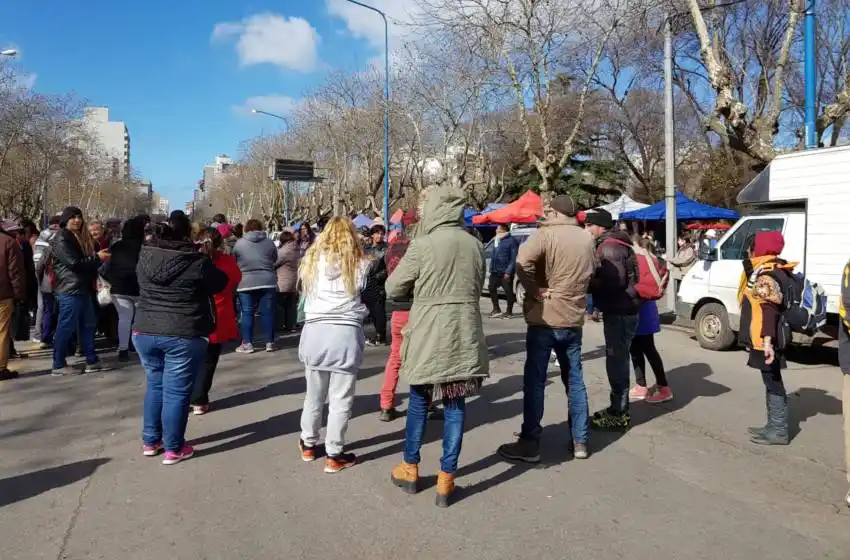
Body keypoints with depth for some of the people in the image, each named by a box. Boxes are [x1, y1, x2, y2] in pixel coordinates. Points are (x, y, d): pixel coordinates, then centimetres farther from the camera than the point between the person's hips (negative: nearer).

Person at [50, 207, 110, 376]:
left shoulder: (81, 237, 17)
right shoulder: (61, 238, -11)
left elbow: (86, 258, 20)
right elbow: (74, 262, -20)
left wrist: (99, 256, 1)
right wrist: (97, 258, -14)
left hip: (83, 288, 10)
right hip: (69, 289, -9)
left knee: (88, 324, 12)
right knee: (66, 327, -4)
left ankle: (92, 361, 18)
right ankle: (59, 365, 3)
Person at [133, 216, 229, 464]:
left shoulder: (145, 257, 3)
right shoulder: (198, 261, -12)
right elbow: (220, 283, 4)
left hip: (145, 332, 5)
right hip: (184, 336, -5)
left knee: (155, 385, 20)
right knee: (176, 392, 3)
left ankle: (150, 441, 28)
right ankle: (173, 449, 12)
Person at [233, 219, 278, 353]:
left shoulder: (239, 243, -1)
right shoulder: (269, 242, 5)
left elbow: (234, 261, 9)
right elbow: (275, 260, 16)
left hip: (246, 283, -1)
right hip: (267, 282, 2)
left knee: (247, 314, 4)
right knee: (267, 313, 5)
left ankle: (247, 344, 5)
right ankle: (269, 343, 9)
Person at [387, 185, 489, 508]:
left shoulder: (422, 245, -12)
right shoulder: (475, 245, 3)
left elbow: (393, 289, -3)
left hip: (428, 335, -3)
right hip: (465, 334, 3)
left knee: (419, 401, 13)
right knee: (455, 405, 7)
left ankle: (410, 469, 27)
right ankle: (446, 479, 12)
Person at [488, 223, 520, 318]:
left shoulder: (512, 241, -8)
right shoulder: (496, 240, 17)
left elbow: (514, 258, -13)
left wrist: (508, 271, -19)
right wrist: (491, 268, 13)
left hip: (506, 272, -8)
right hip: (495, 271, 8)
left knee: (508, 291, 0)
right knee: (491, 288, 4)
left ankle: (509, 312, 9)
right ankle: (496, 310, 13)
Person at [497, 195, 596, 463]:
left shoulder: (546, 233, -12)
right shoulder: (586, 238, 8)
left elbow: (523, 262, -28)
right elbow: (592, 271, 21)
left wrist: (535, 291, -17)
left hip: (544, 319, -5)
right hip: (573, 318, 6)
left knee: (535, 381, 1)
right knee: (575, 381, 14)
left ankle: (530, 444, 6)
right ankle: (580, 441, 19)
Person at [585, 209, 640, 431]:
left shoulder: (609, 247, -16)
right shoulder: (608, 244, 17)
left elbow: (614, 280, -26)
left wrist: (588, 284, -15)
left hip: (620, 312, -11)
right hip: (617, 310, 11)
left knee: (616, 360, -7)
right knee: (617, 359, 16)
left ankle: (619, 415, -1)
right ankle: (618, 408, 25)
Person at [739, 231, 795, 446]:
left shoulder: (767, 275, -18)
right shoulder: (764, 272, 14)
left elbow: (770, 310, -28)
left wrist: (768, 340, -36)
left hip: (766, 340, -11)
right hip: (764, 339, 11)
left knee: (773, 383, -4)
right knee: (771, 382, 15)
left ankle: (779, 431, 3)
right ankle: (773, 426, 25)